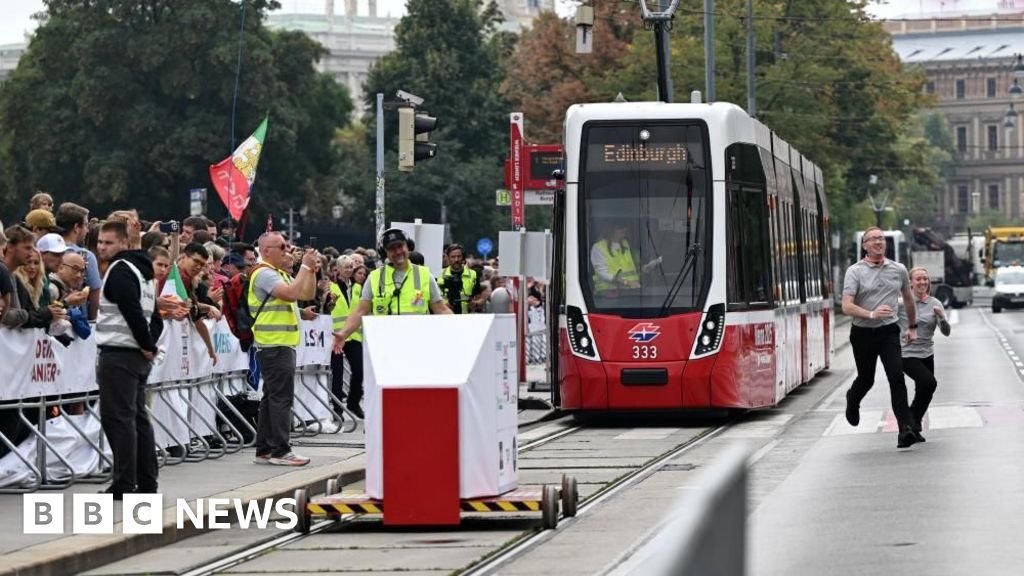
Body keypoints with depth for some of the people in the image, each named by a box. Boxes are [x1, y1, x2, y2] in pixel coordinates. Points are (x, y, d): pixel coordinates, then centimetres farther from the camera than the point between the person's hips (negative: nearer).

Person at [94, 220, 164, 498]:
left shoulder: (120, 270, -13)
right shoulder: (141, 269, 18)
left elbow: (132, 311, -22)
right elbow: (154, 314, 20)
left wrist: (146, 344, -14)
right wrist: (150, 344, 10)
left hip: (118, 353, -10)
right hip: (139, 355, 10)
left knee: (118, 418, -8)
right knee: (138, 417, 13)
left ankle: (123, 484, -9)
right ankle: (146, 483, 15)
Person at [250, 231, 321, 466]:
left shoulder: (281, 274, 19)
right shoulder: (264, 274, -13)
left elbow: (306, 292, 21)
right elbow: (291, 293, -24)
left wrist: (312, 270, 8)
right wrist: (305, 266, -16)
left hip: (282, 344, 11)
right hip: (274, 344, -11)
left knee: (272, 398, 11)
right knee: (281, 397, -11)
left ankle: (264, 451, 14)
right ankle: (280, 451, -11)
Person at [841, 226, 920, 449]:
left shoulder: (898, 270, 6)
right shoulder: (855, 271, -6)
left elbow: (908, 299, 23)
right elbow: (847, 306, -15)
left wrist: (912, 326, 29)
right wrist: (871, 314, -29)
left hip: (889, 331, 1)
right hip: (863, 332, -1)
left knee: (896, 377, -15)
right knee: (866, 379, 12)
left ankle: (906, 429, -19)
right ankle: (852, 400, 48)